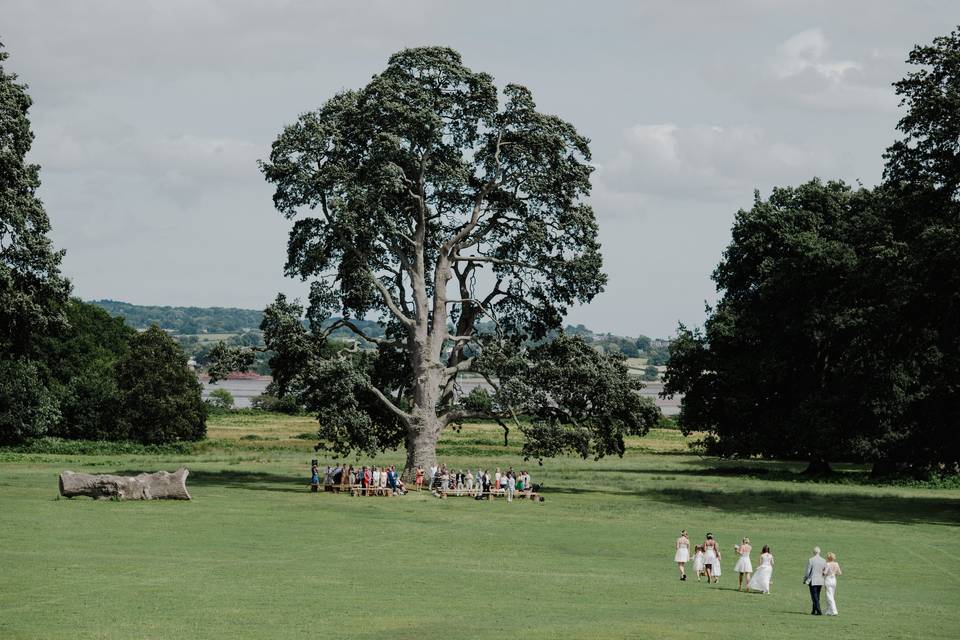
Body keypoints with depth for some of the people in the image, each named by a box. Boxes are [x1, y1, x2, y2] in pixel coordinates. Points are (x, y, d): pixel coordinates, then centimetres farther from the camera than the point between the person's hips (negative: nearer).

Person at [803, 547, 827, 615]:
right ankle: (814, 611, 21)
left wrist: (805, 580, 4)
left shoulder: (811, 560, -11)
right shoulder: (823, 561, 1)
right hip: (820, 581, 5)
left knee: (815, 597, -3)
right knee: (817, 597, 15)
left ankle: (819, 611, -10)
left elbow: (808, 571, -9)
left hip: (812, 581, -5)